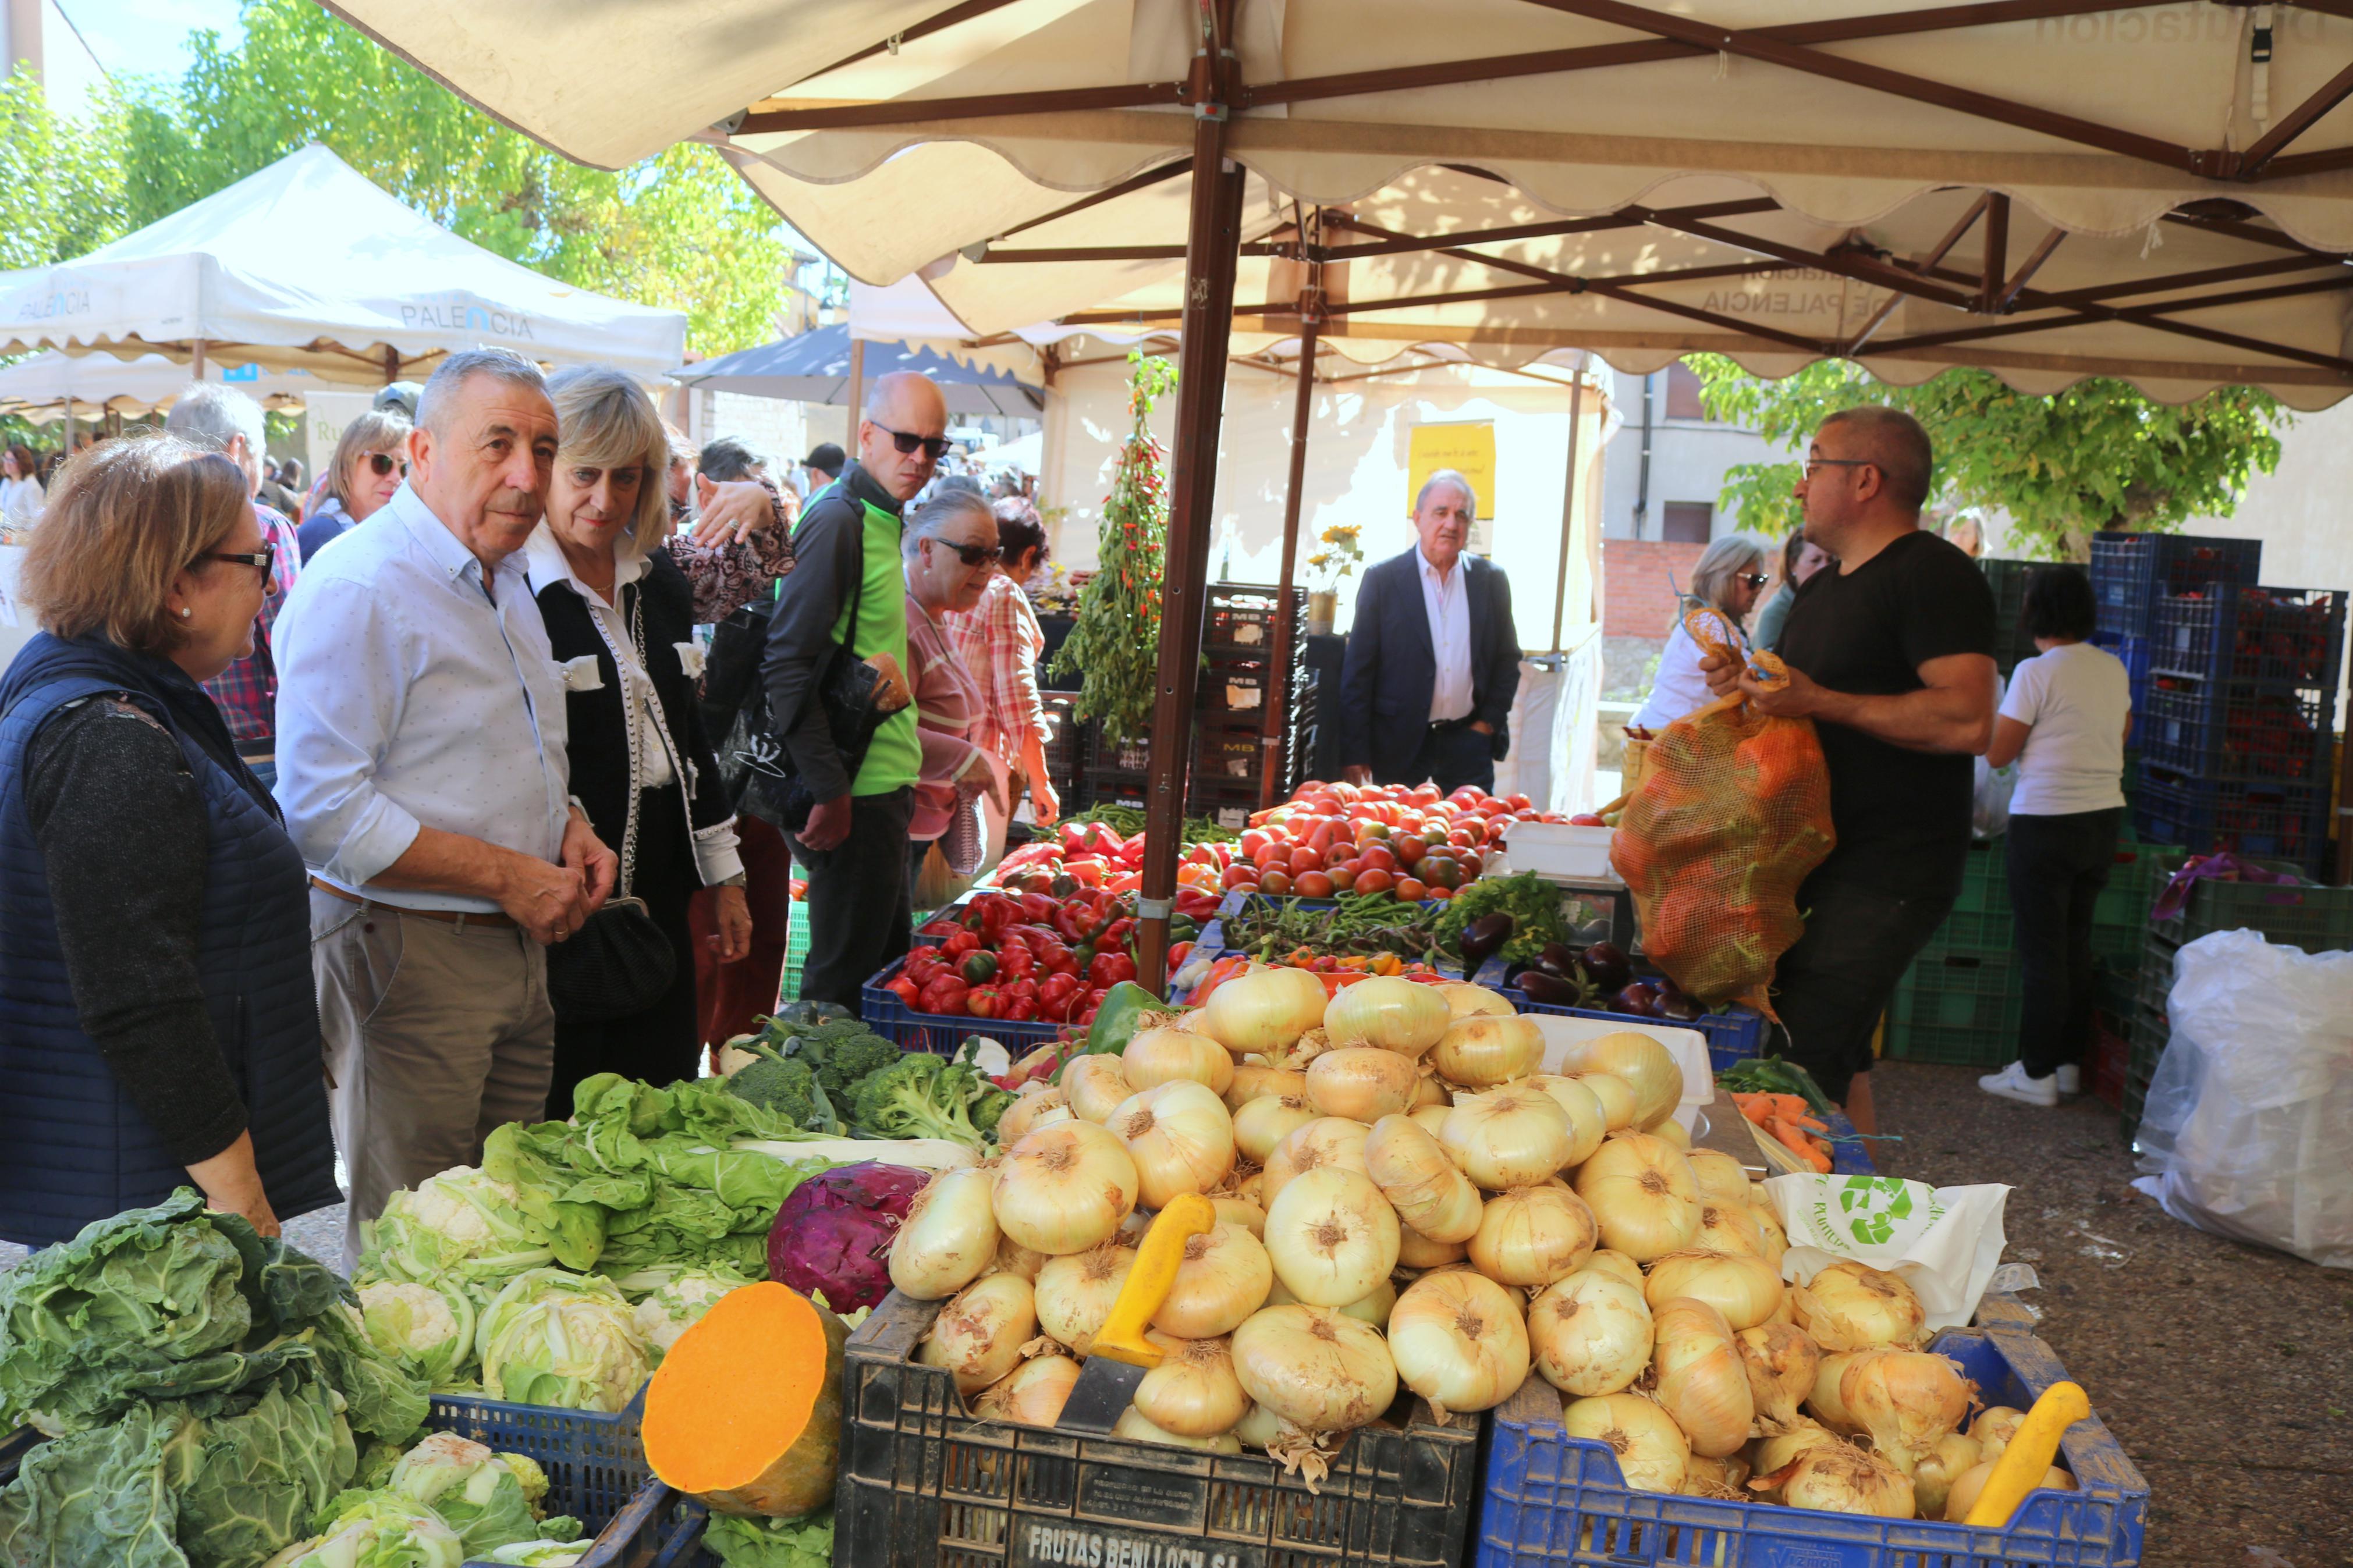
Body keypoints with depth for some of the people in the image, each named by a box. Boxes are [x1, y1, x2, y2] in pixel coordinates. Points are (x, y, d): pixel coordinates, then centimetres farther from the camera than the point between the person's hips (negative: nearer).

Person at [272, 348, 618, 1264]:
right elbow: (323, 811, -23)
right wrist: (508, 875, -20)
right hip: (405, 952, -8)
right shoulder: (358, 589, -17)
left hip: (518, 944, 9)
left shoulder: (507, 578, 13)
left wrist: (570, 829, 6)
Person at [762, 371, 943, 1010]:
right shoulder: (838, 519, -15)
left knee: (890, 955, 18)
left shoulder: (882, 518, 15)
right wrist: (830, 790, -23)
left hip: (881, 782, 10)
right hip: (854, 789, -10)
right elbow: (787, 664, -22)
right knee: (848, 975, -1)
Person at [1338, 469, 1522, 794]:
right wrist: (1354, 753, -6)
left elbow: (1508, 661, 15)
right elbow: (1358, 670, -2)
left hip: (1468, 748, 2)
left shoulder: (1491, 580, 7)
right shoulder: (1382, 579, -1)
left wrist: (1489, 723, 3)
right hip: (1399, 749, -2)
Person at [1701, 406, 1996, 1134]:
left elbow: (1968, 721, -24)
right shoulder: (1823, 588, 19)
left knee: (1802, 1072, -14)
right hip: (1821, 858, 10)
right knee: (1838, 1062, 15)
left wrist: (1818, 700, -22)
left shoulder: (1933, 575, -12)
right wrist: (1747, 685, 8)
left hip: (1886, 875, -10)